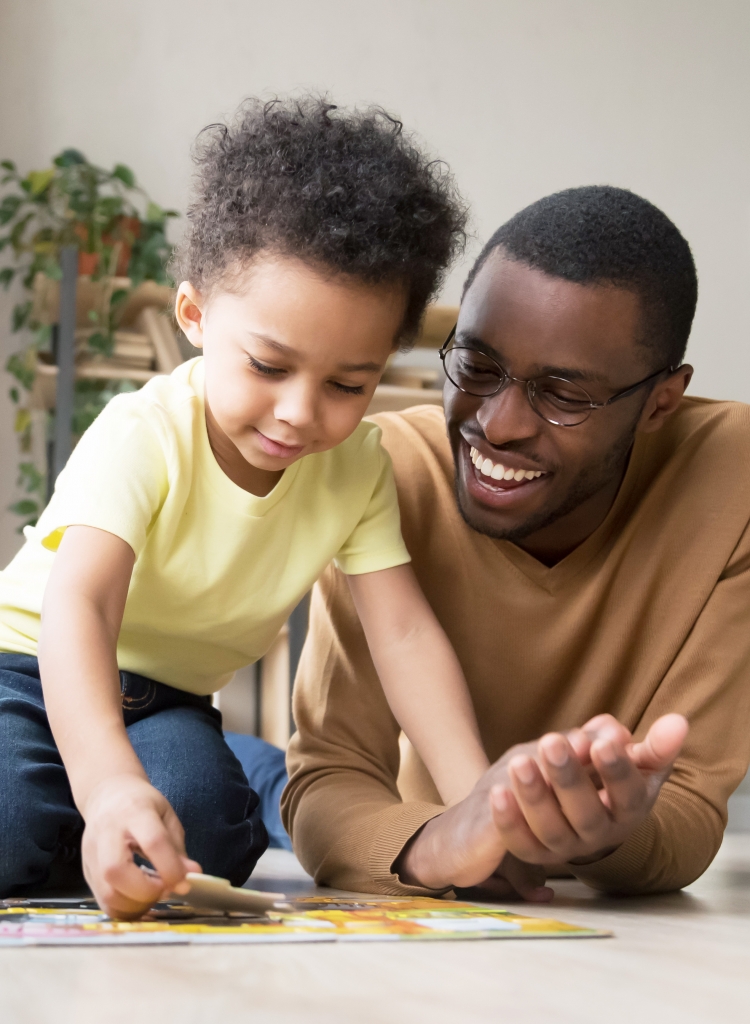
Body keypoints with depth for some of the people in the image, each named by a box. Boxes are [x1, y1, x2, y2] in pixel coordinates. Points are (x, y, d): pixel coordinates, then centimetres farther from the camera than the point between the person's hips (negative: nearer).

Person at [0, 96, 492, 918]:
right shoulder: (142, 437, -29)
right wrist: (109, 782, -61)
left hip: (164, 703, 4)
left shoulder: (357, 470, -13)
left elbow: (404, 634, -17)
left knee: (208, 833, -26)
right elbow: (77, 608, -42)